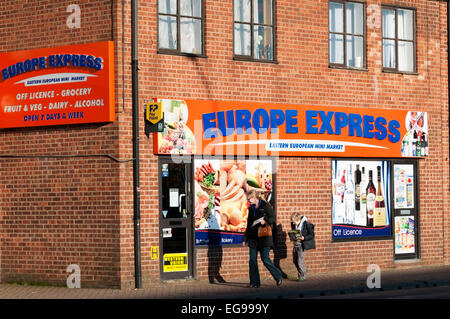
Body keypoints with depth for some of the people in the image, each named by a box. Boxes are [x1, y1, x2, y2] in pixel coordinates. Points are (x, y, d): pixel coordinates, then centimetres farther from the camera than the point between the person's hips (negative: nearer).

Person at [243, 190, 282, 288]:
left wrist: (265, 221, -29)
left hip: (264, 237, -6)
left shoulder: (265, 206, -4)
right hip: (253, 237, 6)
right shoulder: (251, 208, 14)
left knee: (265, 259, -8)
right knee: (252, 260, 0)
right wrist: (245, 238, 18)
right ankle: (254, 282, 6)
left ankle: (278, 276, 12)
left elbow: (273, 218, -8)